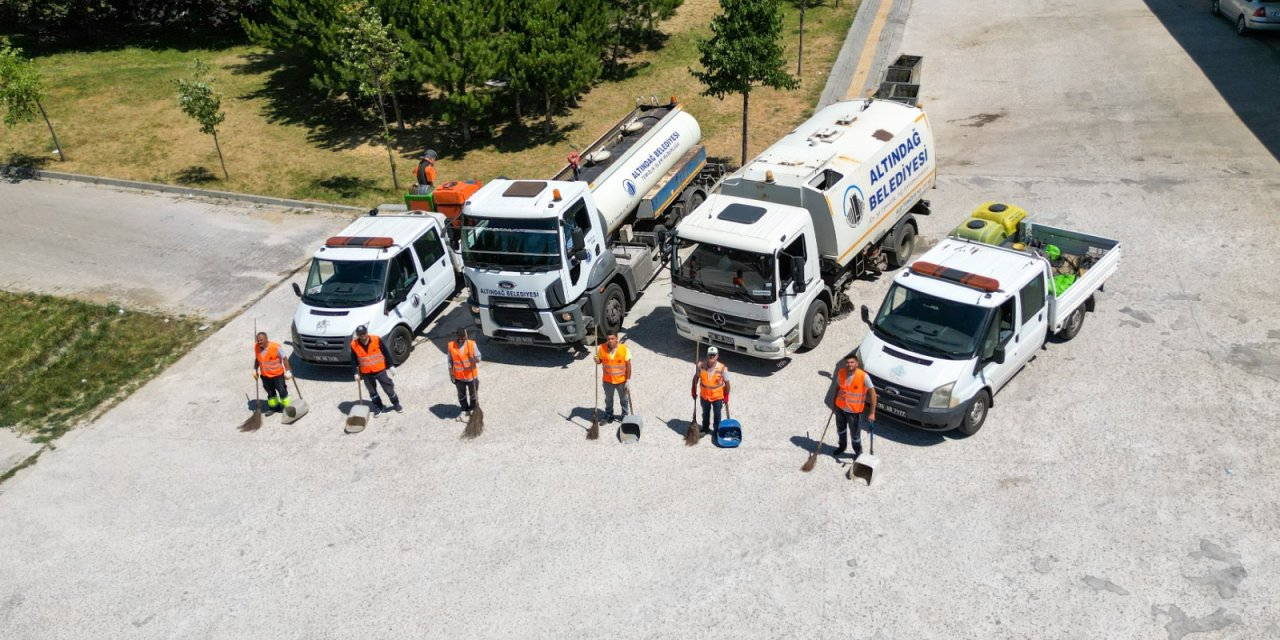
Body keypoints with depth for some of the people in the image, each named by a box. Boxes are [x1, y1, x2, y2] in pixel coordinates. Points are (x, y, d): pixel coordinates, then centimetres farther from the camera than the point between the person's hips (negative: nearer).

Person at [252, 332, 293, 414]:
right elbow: (257, 359, 10)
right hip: (265, 375, 5)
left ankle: (287, 406, 29)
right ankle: (274, 407, 39)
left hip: (278, 374, -5)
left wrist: (288, 371, -13)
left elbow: (284, 358, -15)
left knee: (282, 391, 10)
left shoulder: (275, 347, -24)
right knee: (270, 392, 20)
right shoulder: (256, 347, -8)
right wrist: (255, 370, 4)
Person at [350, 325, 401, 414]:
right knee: (372, 391, 15)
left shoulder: (376, 340, -14)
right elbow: (354, 360, 0)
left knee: (389, 388, 6)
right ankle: (378, 406, 34)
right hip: (366, 373, 2)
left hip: (380, 370, -2)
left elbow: (386, 353, -6)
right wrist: (356, 373, -5)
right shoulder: (354, 345, -10)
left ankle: (396, 404, 26)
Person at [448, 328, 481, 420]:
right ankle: (465, 410, 40)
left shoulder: (472, 344, -16)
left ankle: (474, 411, 37)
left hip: (471, 375, -1)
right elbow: (450, 362, -3)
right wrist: (451, 375, -2)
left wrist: (475, 359, -34)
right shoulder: (451, 346, -12)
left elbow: (478, 358, -10)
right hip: (459, 377, 1)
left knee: (473, 394, 16)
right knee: (461, 395, 19)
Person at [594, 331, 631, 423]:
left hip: (621, 380, -1)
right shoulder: (602, 348, -16)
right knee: (608, 399, 21)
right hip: (607, 380, 1)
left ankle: (625, 416, 42)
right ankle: (609, 416, 44)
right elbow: (599, 361, -1)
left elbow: (628, 365, -12)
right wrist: (596, 360, -25)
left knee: (624, 399, 20)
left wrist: (628, 380, -10)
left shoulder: (624, 349, -21)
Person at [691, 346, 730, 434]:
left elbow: (726, 383, -13)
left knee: (717, 415, 21)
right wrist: (693, 390, 1)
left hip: (718, 397, -2)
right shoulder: (701, 365, -20)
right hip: (704, 396, 2)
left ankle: (717, 430, 45)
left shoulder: (722, 368, -26)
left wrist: (726, 396, -5)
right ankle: (705, 428, 50)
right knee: (705, 413, 26)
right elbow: (696, 377, -4)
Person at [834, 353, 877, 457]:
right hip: (840, 407, 4)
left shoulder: (863, 376, -25)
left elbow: (873, 393, -21)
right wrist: (835, 403, 13)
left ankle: (858, 451, 40)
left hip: (854, 410, -4)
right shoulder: (841, 372, -11)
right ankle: (842, 446, 51)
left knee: (855, 432, 14)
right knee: (840, 429, 26)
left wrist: (872, 413, -22)